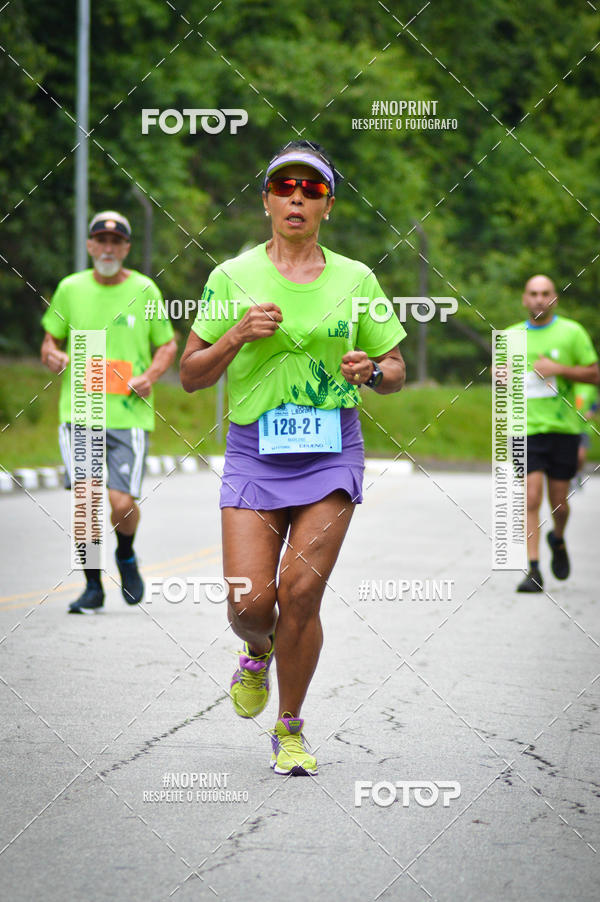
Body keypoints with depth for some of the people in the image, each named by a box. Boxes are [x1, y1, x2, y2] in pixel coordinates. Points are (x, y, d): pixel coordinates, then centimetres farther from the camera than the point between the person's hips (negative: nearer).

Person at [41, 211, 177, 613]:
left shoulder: (144, 290, 4)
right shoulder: (70, 289, 7)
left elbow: (167, 344, 12)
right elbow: (50, 341, 18)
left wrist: (150, 375, -7)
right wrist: (53, 355, -6)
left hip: (130, 414, -1)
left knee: (122, 503, -10)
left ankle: (126, 556, 24)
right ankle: (93, 586, 8)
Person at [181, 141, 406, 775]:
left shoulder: (356, 279, 6)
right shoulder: (232, 277, 2)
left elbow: (395, 371, 13)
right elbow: (190, 376, 4)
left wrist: (371, 370, -10)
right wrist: (237, 335, -13)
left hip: (332, 450, 0)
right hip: (254, 449, 0)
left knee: (301, 592, -11)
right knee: (250, 601, -10)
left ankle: (290, 729, 10)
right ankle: (257, 654, 29)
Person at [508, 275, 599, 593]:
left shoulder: (572, 332, 2)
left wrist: (558, 369, -13)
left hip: (562, 428, -1)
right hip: (526, 429, 1)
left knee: (559, 504, 6)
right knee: (530, 499, -12)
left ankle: (558, 540, 39)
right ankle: (533, 571, -12)